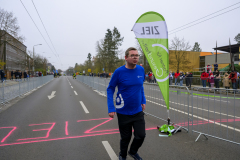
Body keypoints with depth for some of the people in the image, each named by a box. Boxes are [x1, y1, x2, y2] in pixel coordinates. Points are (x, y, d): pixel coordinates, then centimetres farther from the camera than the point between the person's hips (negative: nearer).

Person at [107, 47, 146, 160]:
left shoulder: (141, 70, -1)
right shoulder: (119, 72, -15)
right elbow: (110, 89, -7)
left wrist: (143, 101, 12)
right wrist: (111, 109, -12)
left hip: (138, 111, 4)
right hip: (123, 112, -3)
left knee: (141, 135, 4)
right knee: (126, 137, 10)